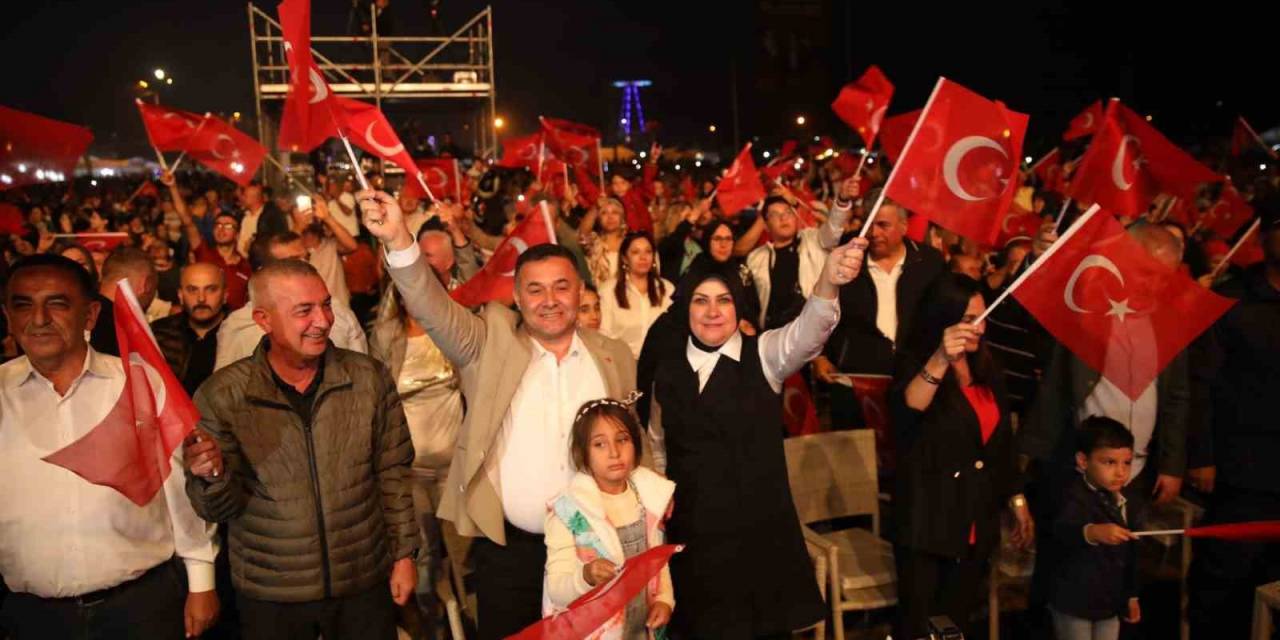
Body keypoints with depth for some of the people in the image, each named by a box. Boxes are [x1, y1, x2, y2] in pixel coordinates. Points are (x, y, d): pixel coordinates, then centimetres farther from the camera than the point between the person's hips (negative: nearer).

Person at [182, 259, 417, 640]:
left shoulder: (369, 378, -8)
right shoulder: (221, 396, -11)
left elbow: (392, 472, 1)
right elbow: (219, 510, -7)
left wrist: (403, 553, 3)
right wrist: (213, 475, -27)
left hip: (365, 583, 1)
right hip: (270, 595, -1)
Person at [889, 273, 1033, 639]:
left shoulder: (985, 369, 10)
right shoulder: (915, 363, -10)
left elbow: (1002, 443, 17)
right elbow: (906, 410, -33)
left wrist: (1018, 502, 15)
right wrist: (941, 359, -47)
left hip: (977, 519, 6)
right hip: (928, 518, -6)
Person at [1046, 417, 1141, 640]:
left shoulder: (1120, 501, 5)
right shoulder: (1077, 498, -21)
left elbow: (1128, 554, 17)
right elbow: (1061, 530, -43)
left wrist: (1131, 595, 21)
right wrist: (1092, 532, -62)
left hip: (1109, 602, 8)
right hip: (1074, 602, -8)